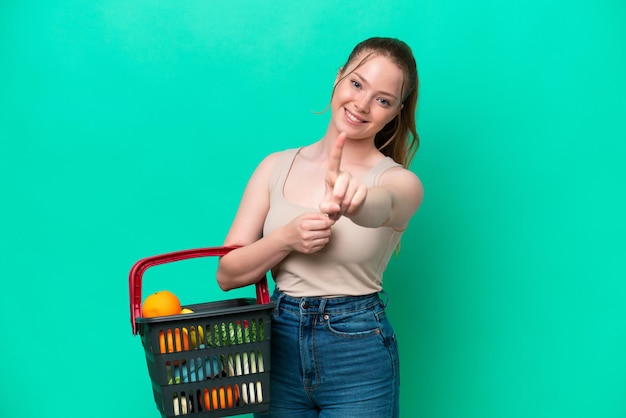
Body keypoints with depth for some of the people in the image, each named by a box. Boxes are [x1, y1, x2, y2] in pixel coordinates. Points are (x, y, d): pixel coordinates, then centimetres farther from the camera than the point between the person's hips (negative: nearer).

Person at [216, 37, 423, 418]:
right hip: (278, 348, 2)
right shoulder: (278, 166, 1)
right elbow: (227, 274, -2)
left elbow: (381, 207, -32)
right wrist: (287, 238, -19)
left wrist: (354, 202, -53)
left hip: (359, 360, -2)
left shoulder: (400, 181, -6)